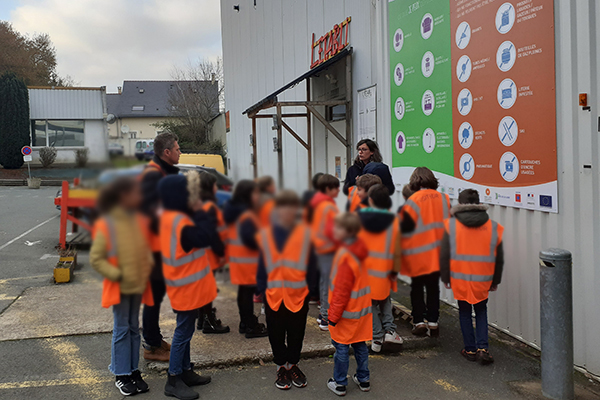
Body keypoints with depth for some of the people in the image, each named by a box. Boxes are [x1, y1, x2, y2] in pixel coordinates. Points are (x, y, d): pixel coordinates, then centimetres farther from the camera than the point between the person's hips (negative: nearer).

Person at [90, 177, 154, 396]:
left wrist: (148, 267, -1)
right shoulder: (106, 225, -15)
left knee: (134, 328, 14)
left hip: (138, 285, 5)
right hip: (119, 287, -5)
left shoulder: (138, 220, 2)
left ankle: (133, 370, 25)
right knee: (121, 330, 4)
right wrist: (117, 275, -15)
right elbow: (95, 258, -13)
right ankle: (121, 375, 17)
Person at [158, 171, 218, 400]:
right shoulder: (178, 221, -25)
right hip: (187, 286, -10)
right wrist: (200, 212, -17)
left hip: (186, 285, 10)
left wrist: (198, 214, -6)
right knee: (183, 332, 0)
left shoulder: (172, 216, 7)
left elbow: (199, 235, 8)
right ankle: (173, 381, 10)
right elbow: (206, 237, -28)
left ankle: (186, 371, 31)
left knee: (185, 330, 19)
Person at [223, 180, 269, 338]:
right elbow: (249, 238, -28)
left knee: (243, 290, 17)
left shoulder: (234, 211, 10)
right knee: (248, 291, -2)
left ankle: (245, 322, 28)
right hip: (248, 260, -9)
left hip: (237, 258, 10)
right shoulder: (247, 215, -20)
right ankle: (251, 327, 5)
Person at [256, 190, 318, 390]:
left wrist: (307, 285, -7)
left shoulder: (305, 233, -5)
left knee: (296, 333, 14)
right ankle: (281, 367, 32)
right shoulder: (266, 235, -3)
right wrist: (262, 288, -2)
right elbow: (263, 265, 2)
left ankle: (293, 364, 35)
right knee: (276, 334, 12)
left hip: (298, 295, 0)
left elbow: (310, 263, -1)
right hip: (273, 296, 1)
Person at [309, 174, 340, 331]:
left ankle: (323, 314, 27)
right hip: (329, 249, -10)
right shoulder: (329, 207, -19)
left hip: (319, 246, 10)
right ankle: (327, 319, -1)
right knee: (329, 283, -5)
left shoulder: (316, 204, 9)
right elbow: (332, 231, -22)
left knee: (324, 280, 18)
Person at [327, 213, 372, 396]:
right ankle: (363, 379, 29)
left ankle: (339, 384, 17)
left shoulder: (346, 256, -24)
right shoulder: (359, 250, 2)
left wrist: (333, 316, -13)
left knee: (341, 347, 5)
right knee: (360, 345, 18)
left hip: (347, 312, -8)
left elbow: (341, 291, -21)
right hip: (361, 309, 8)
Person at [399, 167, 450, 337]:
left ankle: (419, 321, 9)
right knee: (433, 287, 13)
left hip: (419, 253, -3)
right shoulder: (444, 199, -1)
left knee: (417, 288, 11)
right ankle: (433, 322, 14)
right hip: (437, 253, 4)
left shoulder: (414, 201, -14)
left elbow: (405, 225, -14)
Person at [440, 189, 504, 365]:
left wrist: (446, 278, 6)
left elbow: (444, 255, -5)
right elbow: (499, 258, 5)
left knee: (465, 312, 15)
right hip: (483, 280, 1)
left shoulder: (451, 225, -6)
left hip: (459, 278, -1)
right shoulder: (493, 227, -1)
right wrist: (495, 281, 16)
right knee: (481, 311, 18)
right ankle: (483, 348, 5)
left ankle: (470, 349, 19)